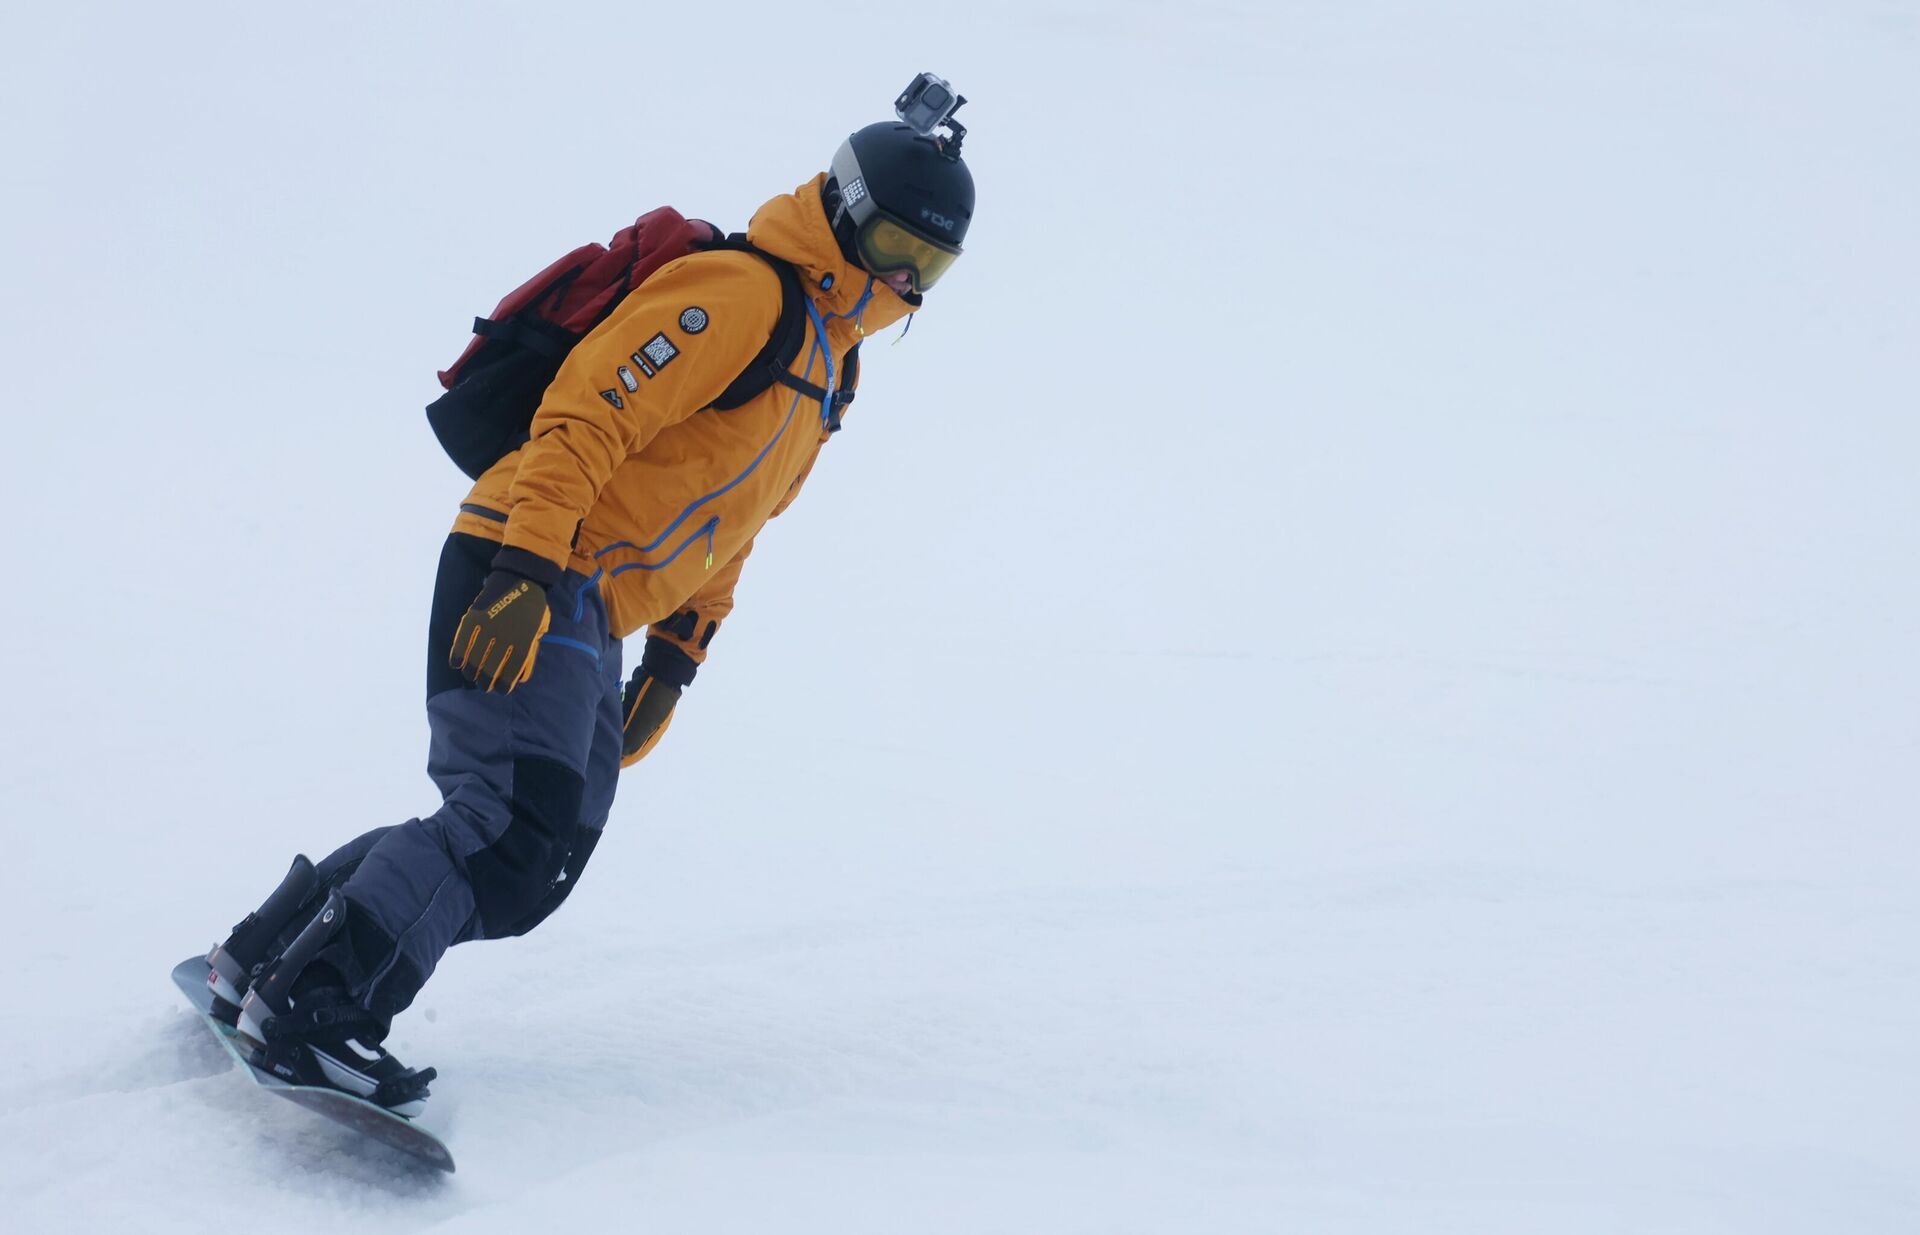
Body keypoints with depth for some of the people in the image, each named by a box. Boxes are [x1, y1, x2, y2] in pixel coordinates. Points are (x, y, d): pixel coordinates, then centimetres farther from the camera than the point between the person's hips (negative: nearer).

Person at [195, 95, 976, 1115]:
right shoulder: (736, 294, -10)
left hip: (586, 621, 10)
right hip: (520, 589, -10)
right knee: (519, 835, -22)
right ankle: (312, 1009, -18)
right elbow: (584, 415, -19)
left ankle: (265, 957, 17)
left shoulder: (826, 360, 21)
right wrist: (527, 570, -28)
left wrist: (677, 656, 20)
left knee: (535, 856, 6)